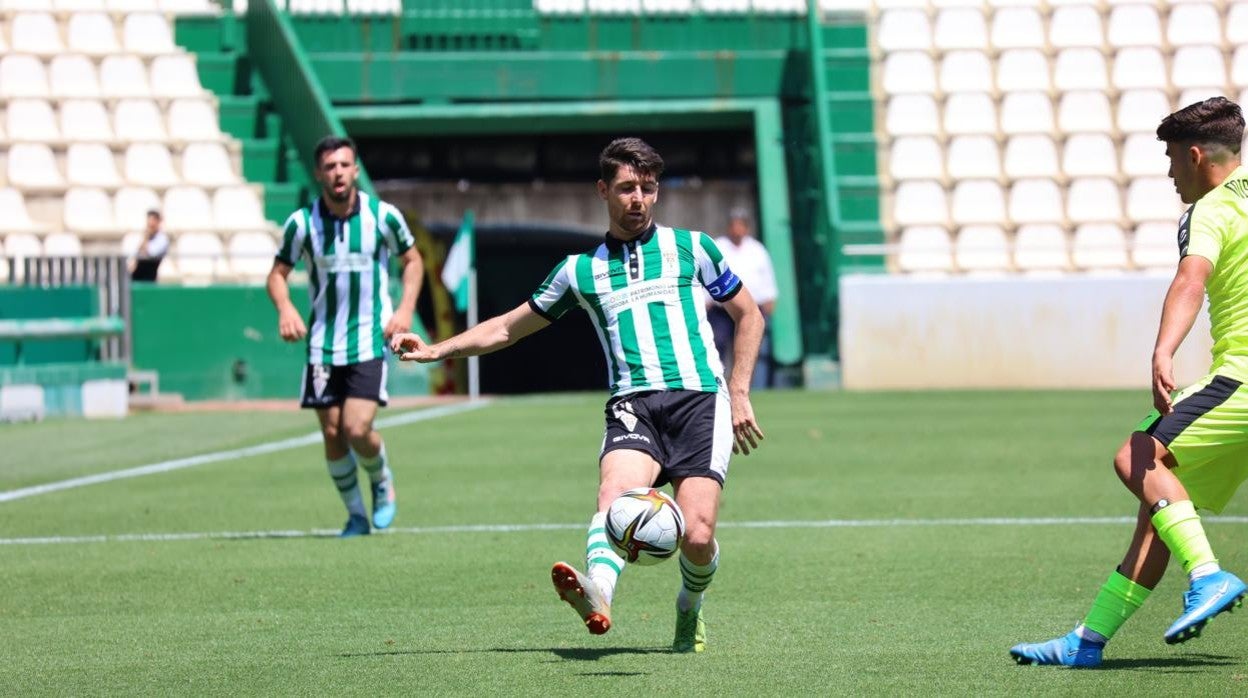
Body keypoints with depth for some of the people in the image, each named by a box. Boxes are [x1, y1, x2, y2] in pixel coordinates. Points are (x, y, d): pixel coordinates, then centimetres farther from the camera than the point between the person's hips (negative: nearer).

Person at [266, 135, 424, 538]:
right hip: (322, 342, 2)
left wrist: (405, 309, -3)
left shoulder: (383, 216, -5)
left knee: (357, 430, -14)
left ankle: (383, 484, 17)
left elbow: (412, 260, 11)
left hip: (370, 339, -2)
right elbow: (278, 273, 7)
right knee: (332, 433, 2)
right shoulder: (302, 222, -3)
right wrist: (285, 309, -13)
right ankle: (356, 515, 19)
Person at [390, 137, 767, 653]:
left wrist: (740, 393, 11)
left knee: (697, 537, -16)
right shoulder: (581, 270, 18)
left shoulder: (690, 247, 15)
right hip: (632, 403, 1)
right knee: (615, 493, -31)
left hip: (699, 398, -1)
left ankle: (689, 610, 17)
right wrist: (436, 350, 15)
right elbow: (508, 328, 26)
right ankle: (597, 595, -58)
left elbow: (748, 315, 21)